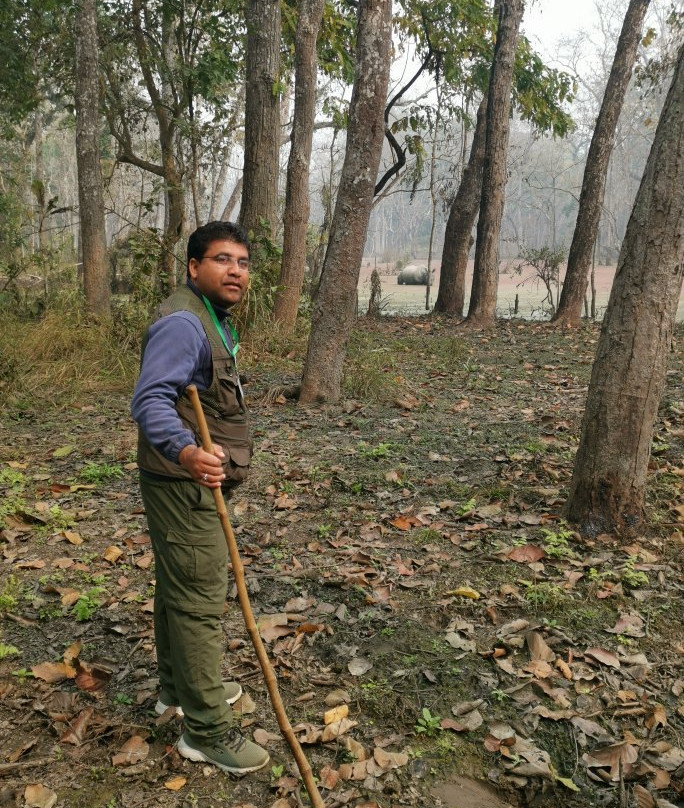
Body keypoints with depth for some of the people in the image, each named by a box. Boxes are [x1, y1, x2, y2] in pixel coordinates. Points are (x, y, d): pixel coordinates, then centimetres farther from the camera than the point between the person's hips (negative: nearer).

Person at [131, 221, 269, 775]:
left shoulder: (214, 319, 14)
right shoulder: (182, 322, -20)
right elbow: (150, 401, -31)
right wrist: (185, 450, -48)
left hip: (195, 483, 11)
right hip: (183, 485, -10)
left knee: (179, 589, 22)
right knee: (198, 602, -3)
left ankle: (178, 688, 39)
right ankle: (206, 730, 9)